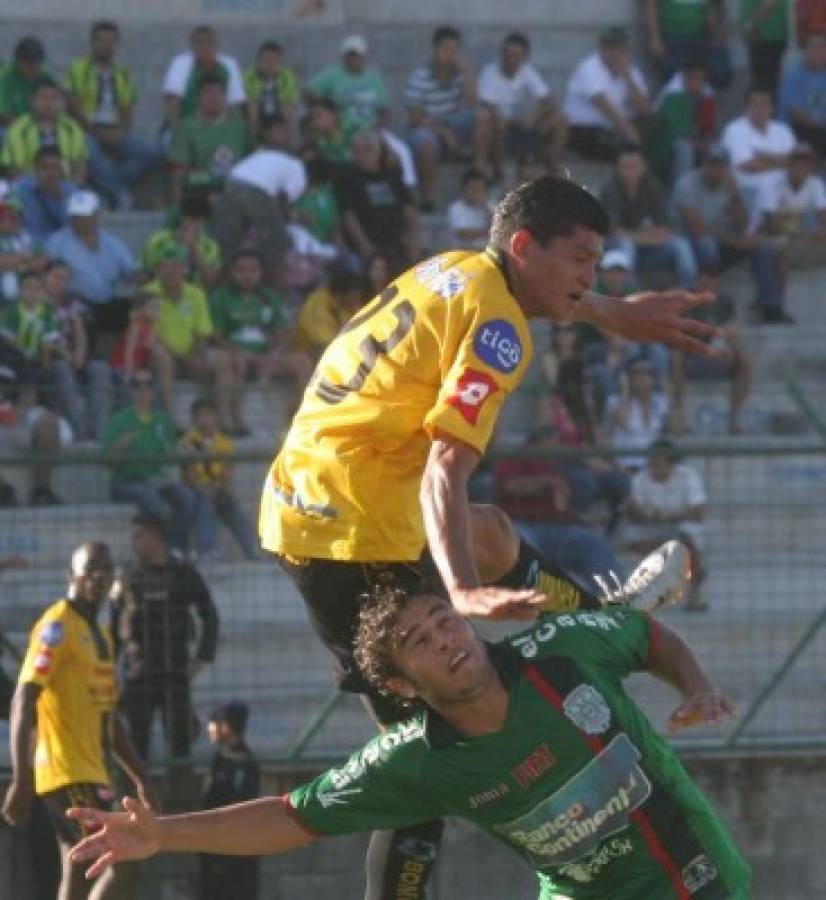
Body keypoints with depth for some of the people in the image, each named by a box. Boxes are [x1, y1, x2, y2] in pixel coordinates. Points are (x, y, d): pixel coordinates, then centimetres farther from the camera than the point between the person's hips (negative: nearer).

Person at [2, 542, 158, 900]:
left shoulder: (101, 635, 19)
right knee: (123, 864, -16)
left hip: (91, 773, 9)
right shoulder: (57, 626, -10)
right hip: (69, 774, -9)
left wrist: (141, 779, 24)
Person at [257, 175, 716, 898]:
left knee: (491, 538, 34)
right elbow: (445, 470, -29)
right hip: (355, 530, -10)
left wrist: (615, 316, 50)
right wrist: (464, 594, -41)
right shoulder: (496, 330, -17)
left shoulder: (454, 271, 10)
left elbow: (530, 293, 37)